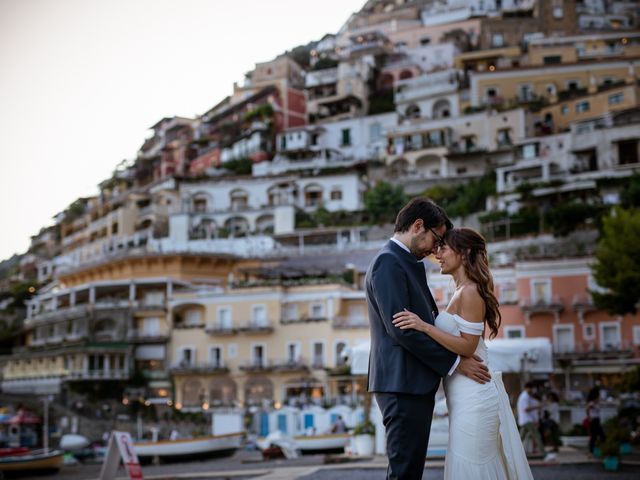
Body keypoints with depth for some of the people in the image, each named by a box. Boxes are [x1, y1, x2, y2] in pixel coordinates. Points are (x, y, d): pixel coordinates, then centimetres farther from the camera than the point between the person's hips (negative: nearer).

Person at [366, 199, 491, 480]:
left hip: (413, 384, 10)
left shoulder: (402, 263, 19)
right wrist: (454, 362, -14)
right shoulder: (388, 262, -12)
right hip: (403, 385, -10)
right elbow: (400, 328, -20)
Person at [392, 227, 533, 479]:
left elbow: (468, 346, -18)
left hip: (473, 395, -10)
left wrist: (425, 326, -24)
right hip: (466, 394, 10)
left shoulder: (470, 292, -13)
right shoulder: (462, 292, 16)